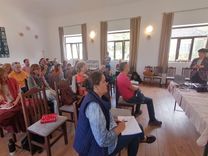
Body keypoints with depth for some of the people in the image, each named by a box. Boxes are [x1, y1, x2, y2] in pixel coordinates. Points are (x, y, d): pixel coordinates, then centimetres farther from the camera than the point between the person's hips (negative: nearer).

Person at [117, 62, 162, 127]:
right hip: (129, 98, -10)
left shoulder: (120, 76, 1)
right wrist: (137, 87, 2)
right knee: (149, 100, 1)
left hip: (125, 95, 10)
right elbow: (133, 88, -19)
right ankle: (152, 120, 13)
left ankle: (137, 111, 41)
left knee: (139, 93, 34)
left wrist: (135, 87, 5)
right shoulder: (125, 78, -30)